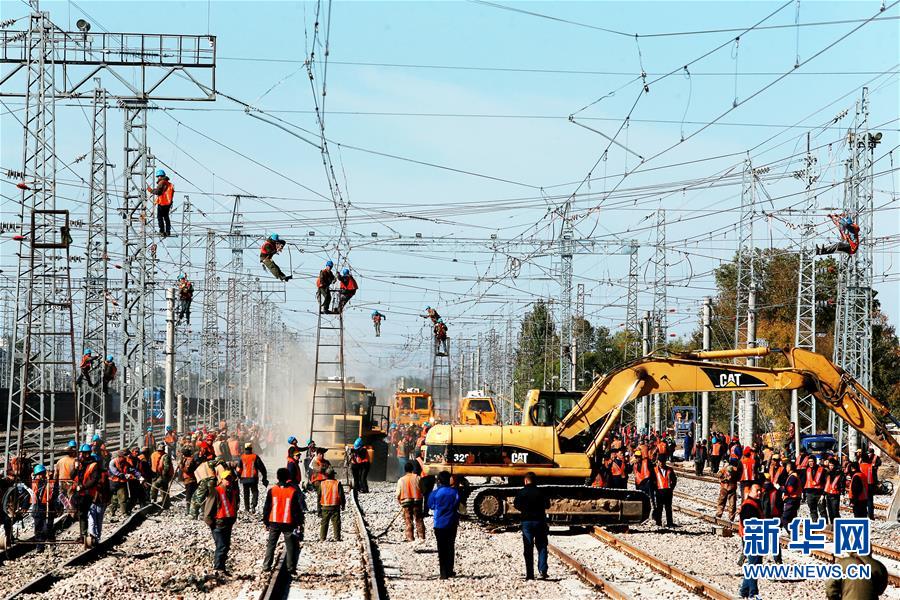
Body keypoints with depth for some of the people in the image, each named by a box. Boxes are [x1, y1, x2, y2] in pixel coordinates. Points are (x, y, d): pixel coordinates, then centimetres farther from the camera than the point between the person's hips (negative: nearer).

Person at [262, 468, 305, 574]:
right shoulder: (294, 491, -5)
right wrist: (299, 523, 2)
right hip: (288, 523, -2)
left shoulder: (272, 490, 0)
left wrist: (266, 522, 13)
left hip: (274, 522, 2)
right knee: (290, 546, 3)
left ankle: (266, 566, 7)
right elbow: (300, 508, -5)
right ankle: (291, 568, -1)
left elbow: (266, 507, 4)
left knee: (271, 544, 11)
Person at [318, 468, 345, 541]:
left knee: (324, 523, 10)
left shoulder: (322, 484, 1)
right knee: (336, 523, 3)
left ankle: (322, 538, 8)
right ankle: (337, 538, 1)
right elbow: (341, 495, -5)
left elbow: (319, 497, 5)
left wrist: (319, 509, 12)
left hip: (325, 507, 2)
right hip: (335, 507, -2)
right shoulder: (337, 483, -6)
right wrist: (343, 505, 10)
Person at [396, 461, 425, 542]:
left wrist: (400, 503, 13)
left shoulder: (401, 480, -4)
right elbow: (422, 490, -1)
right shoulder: (417, 478, -4)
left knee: (409, 521, 6)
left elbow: (398, 494, -3)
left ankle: (410, 538, 4)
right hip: (417, 501, 0)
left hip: (406, 502, 0)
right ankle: (421, 537, 9)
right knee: (419, 520, 10)